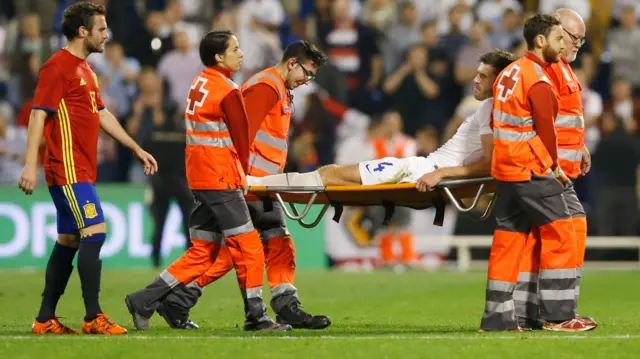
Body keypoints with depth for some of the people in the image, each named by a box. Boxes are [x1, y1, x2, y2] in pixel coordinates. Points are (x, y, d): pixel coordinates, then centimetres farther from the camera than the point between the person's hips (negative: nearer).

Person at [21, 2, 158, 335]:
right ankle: (93, 317, -15)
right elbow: (38, 114, -16)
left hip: (81, 171, 10)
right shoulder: (57, 67, -10)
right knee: (95, 232, -15)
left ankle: (45, 319, 14)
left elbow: (102, 114, 28)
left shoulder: (85, 70, 19)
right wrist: (30, 165, -23)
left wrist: (137, 149, 29)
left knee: (68, 241, 10)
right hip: (68, 170, -10)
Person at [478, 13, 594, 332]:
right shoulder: (538, 80, -15)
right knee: (559, 235, -3)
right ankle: (558, 315, -4)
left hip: (504, 170, 9)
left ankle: (497, 317, 9)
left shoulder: (508, 73, 13)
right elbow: (545, 129, -14)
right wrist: (554, 166, 2)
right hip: (533, 172, -9)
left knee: (508, 240, 9)